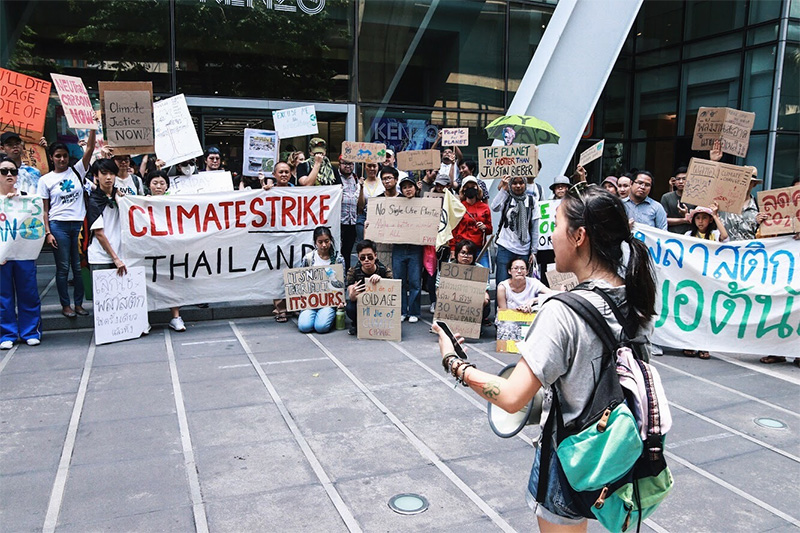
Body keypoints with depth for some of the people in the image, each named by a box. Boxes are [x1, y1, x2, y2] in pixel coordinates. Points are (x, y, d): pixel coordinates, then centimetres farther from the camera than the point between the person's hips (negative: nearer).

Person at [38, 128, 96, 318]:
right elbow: (44, 210, 2)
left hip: (79, 224, 1)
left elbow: (89, 149, -5)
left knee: (79, 266, 6)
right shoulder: (46, 180, 4)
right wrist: (47, 232, -6)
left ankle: (79, 304, 16)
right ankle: (65, 305, 13)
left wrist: (92, 128, -17)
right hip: (58, 225, -1)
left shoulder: (77, 171, 7)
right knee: (63, 267, 3)